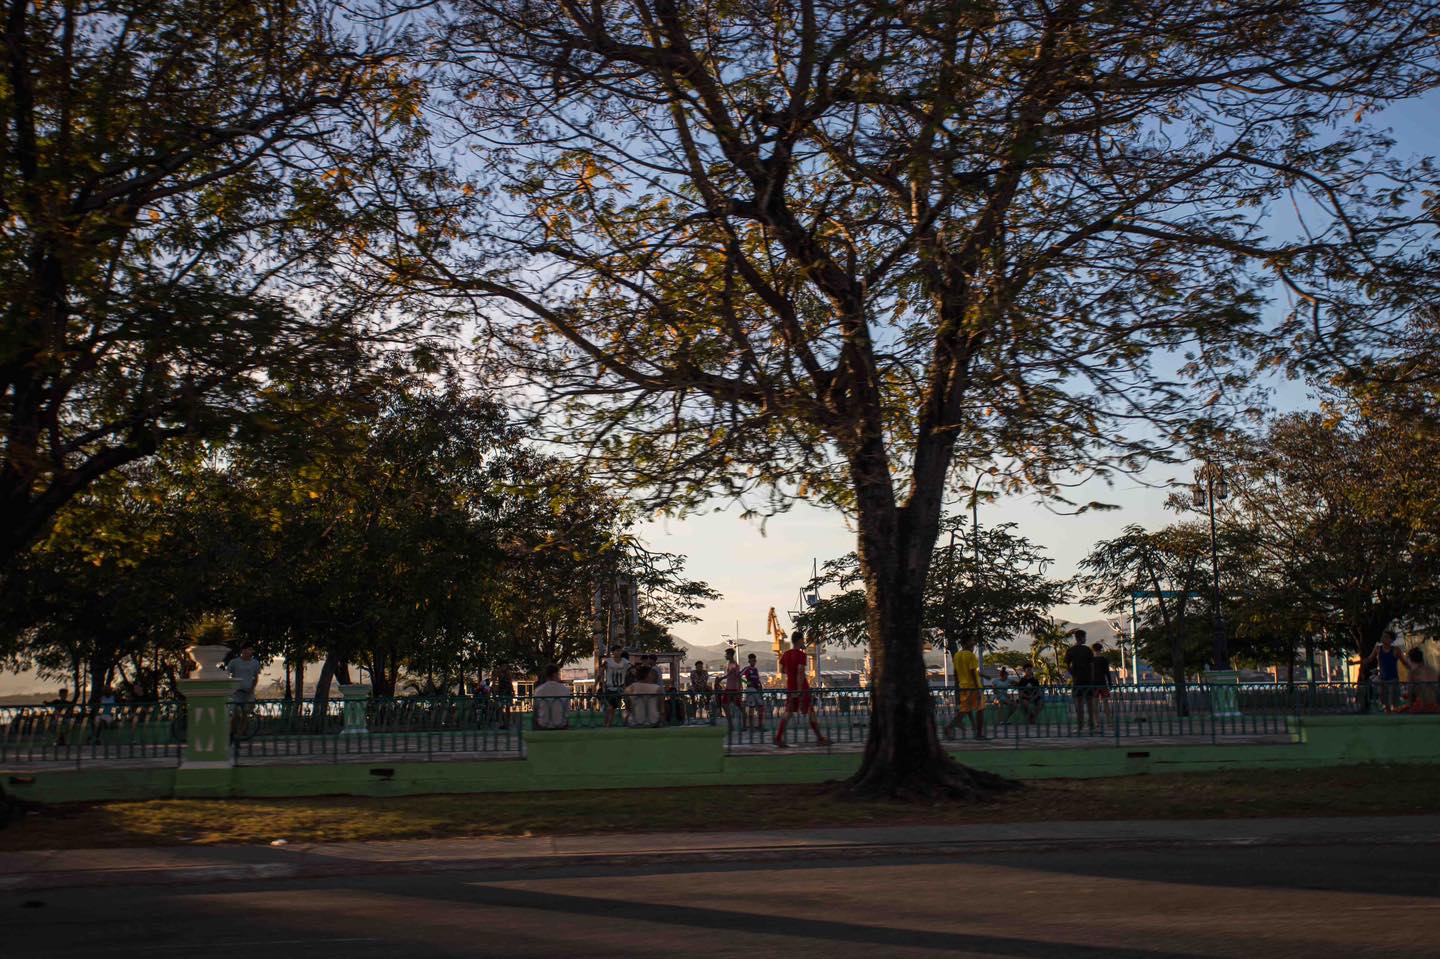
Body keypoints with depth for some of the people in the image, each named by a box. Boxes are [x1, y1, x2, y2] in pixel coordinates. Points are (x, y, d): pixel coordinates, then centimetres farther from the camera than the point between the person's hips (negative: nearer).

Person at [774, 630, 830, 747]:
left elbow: (782, 670, 17)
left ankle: (778, 738, -5)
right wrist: (800, 690, -22)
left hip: (790, 687, 6)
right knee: (810, 712, 3)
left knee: (788, 712, 5)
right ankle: (820, 738, 9)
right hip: (801, 687, -6)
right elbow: (800, 673, -21)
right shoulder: (801, 654, -14)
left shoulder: (786, 654, 8)